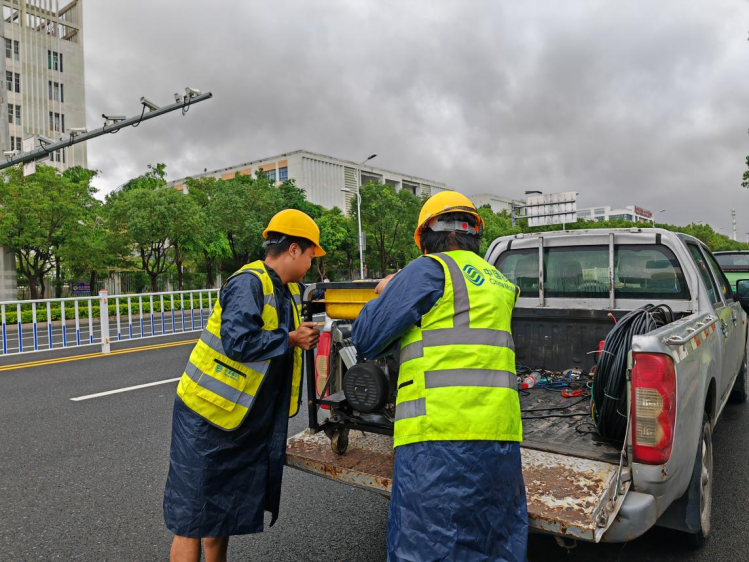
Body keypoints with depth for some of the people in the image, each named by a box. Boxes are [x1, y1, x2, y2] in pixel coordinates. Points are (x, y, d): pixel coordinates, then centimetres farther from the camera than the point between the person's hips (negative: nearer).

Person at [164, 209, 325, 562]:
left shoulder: (290, 290, 7)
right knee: (192, 516, 2)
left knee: (222, 509, 20)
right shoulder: (249, 283, -21)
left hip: (244, 419, 9)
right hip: (207, 414, -9)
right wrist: (291, 339, -20)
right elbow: (239, 341, -30)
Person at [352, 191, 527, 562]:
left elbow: (366, 340, -2)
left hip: (439, 437, -7)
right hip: (502, 438, 8)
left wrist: (384, 294, 18)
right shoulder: (500, 283, 19)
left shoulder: (429, 270, -3)